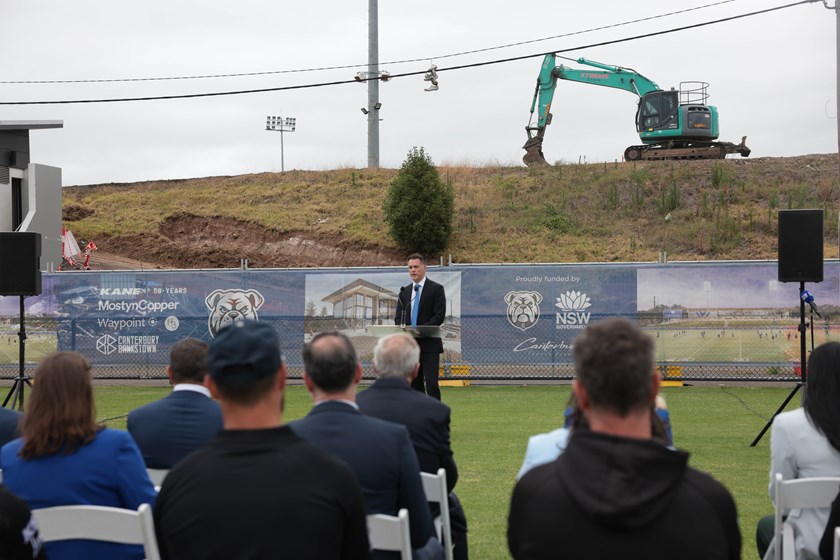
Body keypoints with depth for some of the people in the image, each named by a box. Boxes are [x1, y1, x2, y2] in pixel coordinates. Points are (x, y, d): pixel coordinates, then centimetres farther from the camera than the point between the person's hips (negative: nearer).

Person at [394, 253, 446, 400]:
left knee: (431, 383, -11)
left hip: (429, 344, -5)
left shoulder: (436, 289, -1)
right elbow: (398, 317, 13)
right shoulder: (404, 291, 15)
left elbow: (439, 316, -9)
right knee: (414, 384, 7)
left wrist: (421, 330, -20)